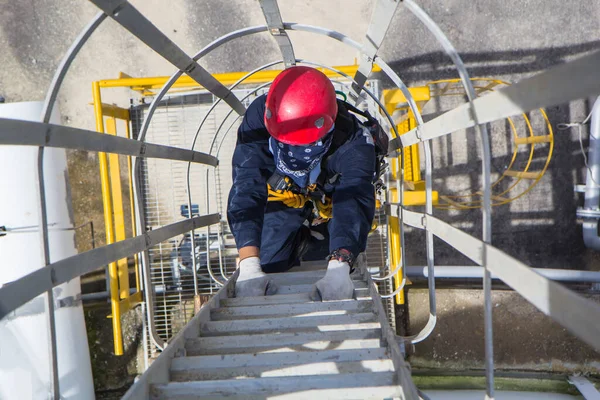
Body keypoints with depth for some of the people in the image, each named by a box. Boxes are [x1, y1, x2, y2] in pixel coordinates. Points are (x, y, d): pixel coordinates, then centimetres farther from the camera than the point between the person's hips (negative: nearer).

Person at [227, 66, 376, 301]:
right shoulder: (259, 119, -37)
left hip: (333, 200, 2)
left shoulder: (354, 141, -39)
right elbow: (246, 191, -43)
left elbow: (353, 204, -51)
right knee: (268, 266, -8)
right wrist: (249, 266, -54)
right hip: (283, 196, -1)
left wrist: (338, 270, -67)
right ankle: (303, 242, 24)